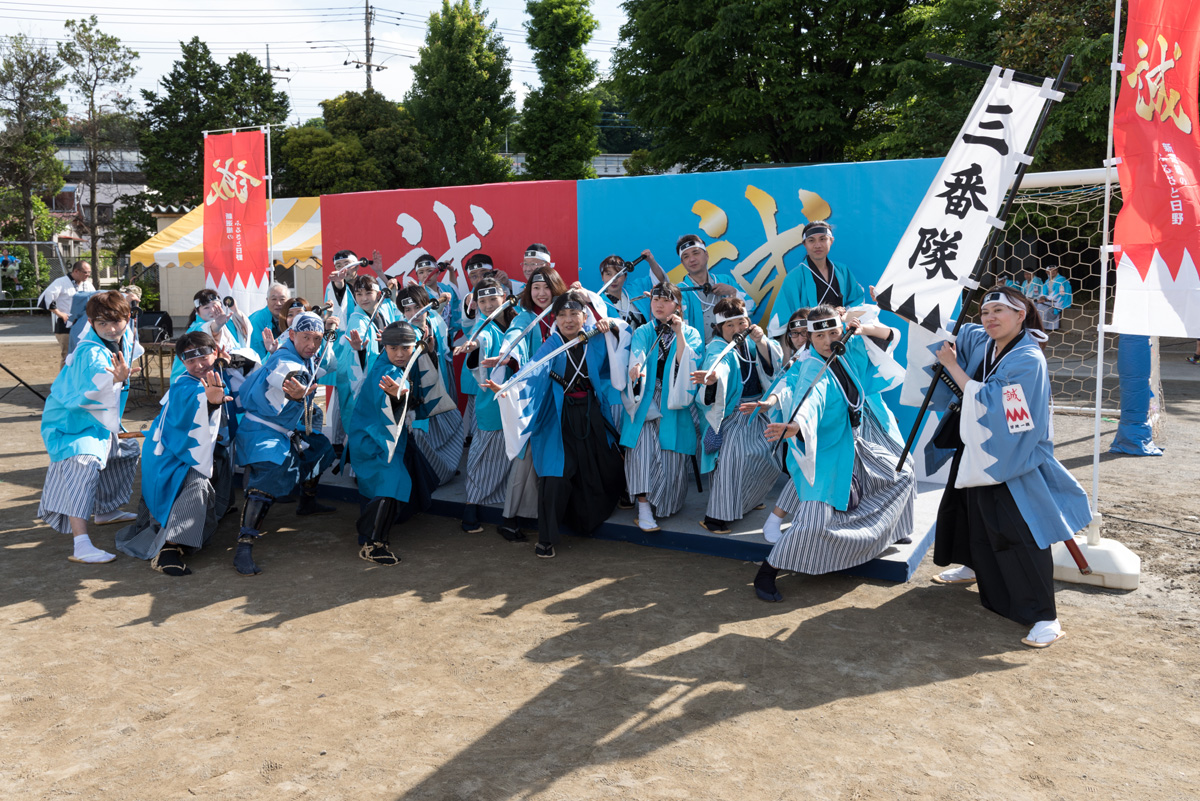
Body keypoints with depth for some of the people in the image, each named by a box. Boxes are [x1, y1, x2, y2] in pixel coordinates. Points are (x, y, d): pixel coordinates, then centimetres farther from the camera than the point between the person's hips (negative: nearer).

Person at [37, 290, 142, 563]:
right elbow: (89, 390, -47)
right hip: (70, 420, -10)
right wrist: (115, 379, -64)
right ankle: (81, 545, -38)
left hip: (101, 419, 10)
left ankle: (105, 511, 45)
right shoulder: (91, 353, -29)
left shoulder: (126, 338, -4)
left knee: (125, 450, 26)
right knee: (83, 463, -29)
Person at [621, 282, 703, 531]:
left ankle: (666, 503, 13)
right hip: (644, 404, 1)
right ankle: (643, 506, -13)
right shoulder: (642, 333, 12)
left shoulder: (690, 334, 8)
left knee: (671, 458, -11)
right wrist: (635, 372, -28)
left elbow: (687, 367, -9)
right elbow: (636, 361, -5)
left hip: (675, 407, 0)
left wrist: (679, 334, -15)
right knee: (641, 451, -21)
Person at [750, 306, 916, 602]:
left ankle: (888, 529, 46)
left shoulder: (850, 351, -3)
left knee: (901, 474, 20)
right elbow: (809, 400, -41)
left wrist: (864, 328, -15)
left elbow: (891, 337, 6)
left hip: (861, 441, 8)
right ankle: (766, 573, -6)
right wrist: (795, 426, -63)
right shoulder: (812, 370, -22)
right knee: (816, 518, -17)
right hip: (826, 449, -8)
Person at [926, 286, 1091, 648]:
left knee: (1022, 535, -13)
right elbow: (945, 337, 19)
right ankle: (972, 566, 53)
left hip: (1012, 460, -9)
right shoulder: (978, 341, -1)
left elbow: (987, 403, -27)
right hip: (975, 450, 9)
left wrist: (953, 367, -22)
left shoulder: (1028, 361, -23)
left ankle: (1045, 617, -5)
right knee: (960, 507, 26)